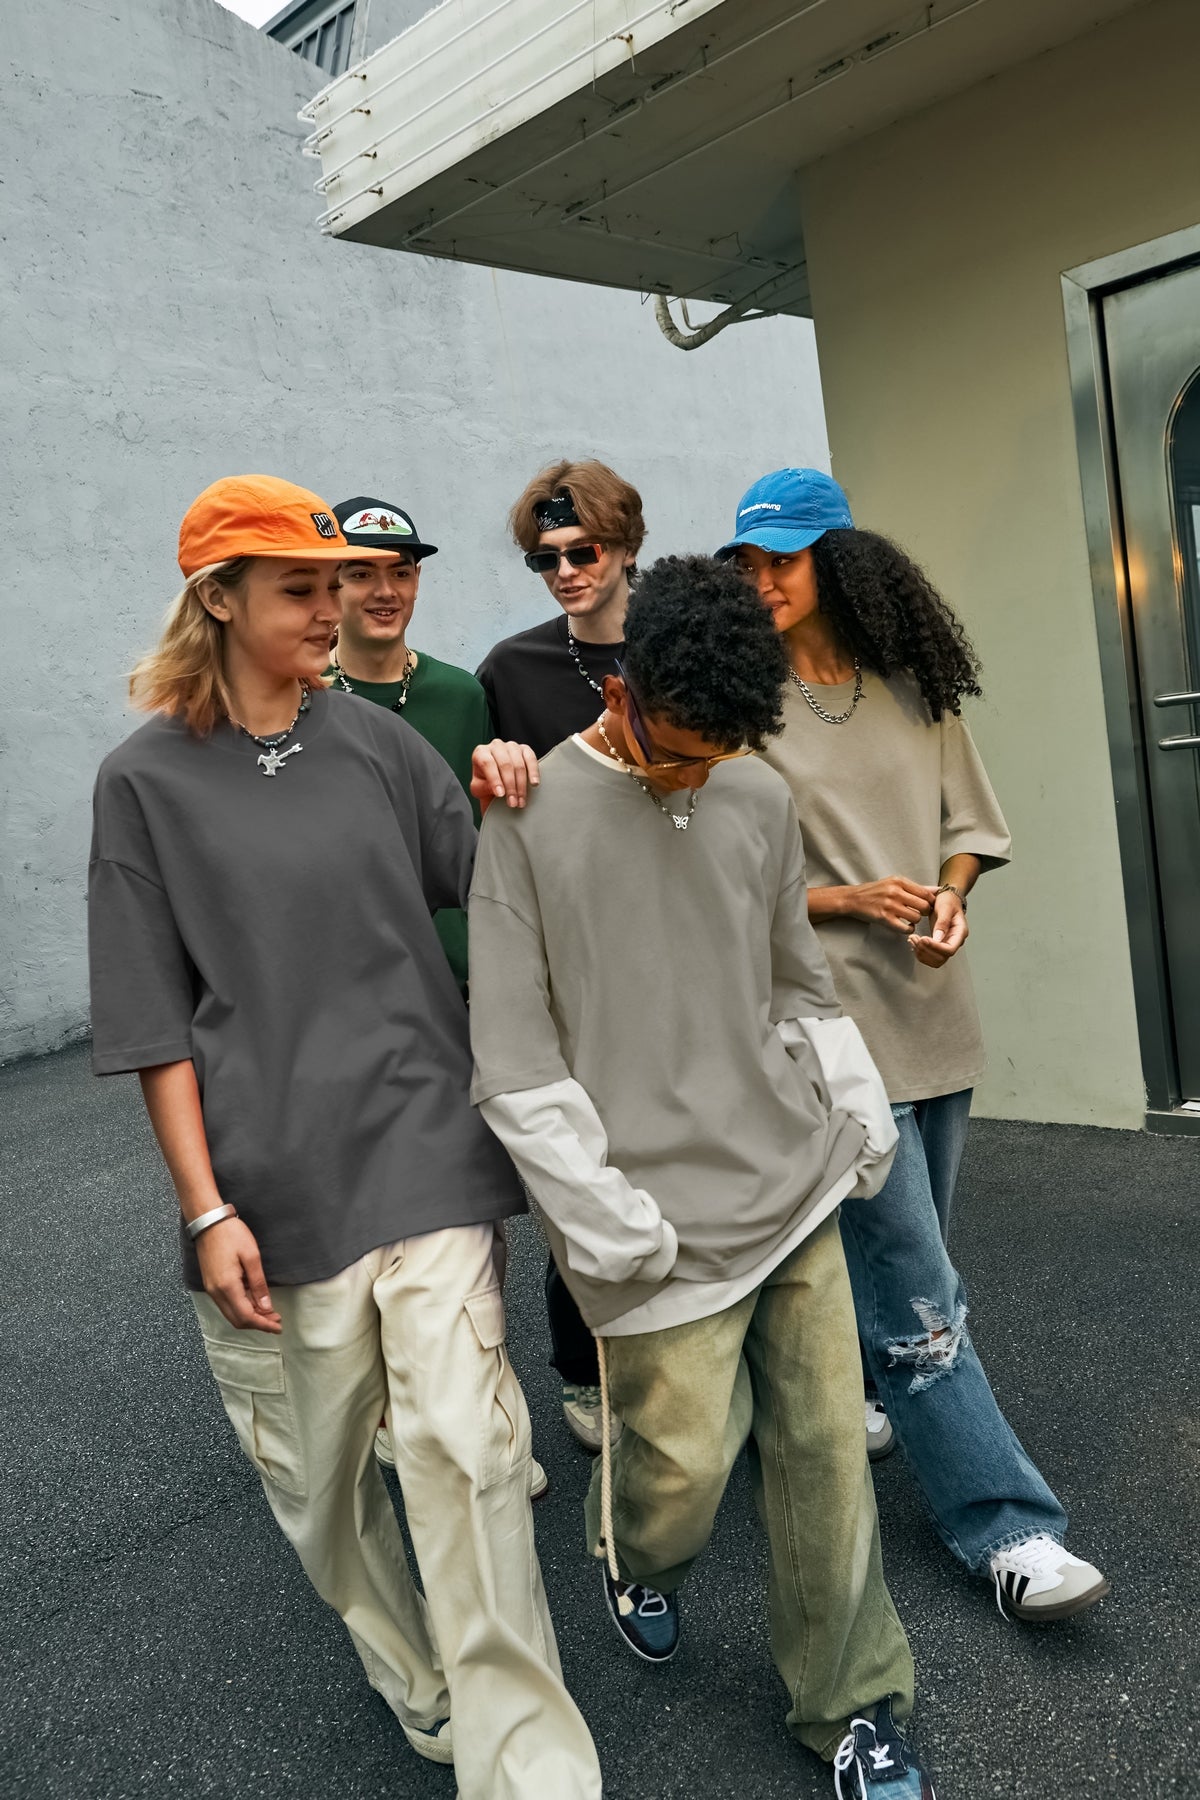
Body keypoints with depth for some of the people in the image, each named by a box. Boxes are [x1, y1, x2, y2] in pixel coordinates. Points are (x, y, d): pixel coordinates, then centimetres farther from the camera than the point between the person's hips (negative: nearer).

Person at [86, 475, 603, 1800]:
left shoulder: (376, 742, 7)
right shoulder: (148, 781, 0)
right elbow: (152, 1019, -1)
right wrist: (206, 1210, -5)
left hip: (425, 1150, 1)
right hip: (273, 1179, -1)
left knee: (462, 1451, -5)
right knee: (317, 1468, 14)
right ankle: (413, 1681, 42)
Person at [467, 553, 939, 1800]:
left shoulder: (762, 798, 4)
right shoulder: (531, 819, -9)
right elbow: (514, 1057, -9)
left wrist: (858, 1111, 8)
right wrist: (602, 1216, -11)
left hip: (795, 1185, 4)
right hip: (659, 1216, -4)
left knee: (824, 1449, 9)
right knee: (685, 1459, 3)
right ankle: (633, 1558, 40)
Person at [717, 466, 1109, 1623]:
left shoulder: (916, 689, 5)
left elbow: (968, 823, 12)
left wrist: (950, 898, -8)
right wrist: (855, 898, -18)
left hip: (932, 1008, 5)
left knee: (895, 1253, 19)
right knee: (915, 1287, -3)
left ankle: (859, 1390, 45)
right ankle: (1007, 1527, 7)